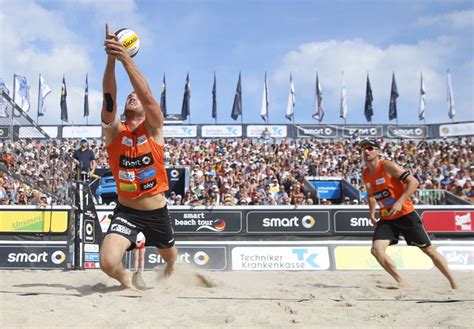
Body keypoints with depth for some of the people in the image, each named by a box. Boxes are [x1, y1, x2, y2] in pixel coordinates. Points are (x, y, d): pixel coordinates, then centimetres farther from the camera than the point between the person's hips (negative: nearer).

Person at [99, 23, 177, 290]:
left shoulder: (155, 128, -7)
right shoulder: (114, 130, -5)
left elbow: (147, 95, -25)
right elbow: (109, 98, -23)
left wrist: (126, 59, -36)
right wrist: (111, 59, -36)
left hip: (157, 211, 1)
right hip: (126, 211, 0)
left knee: (171, 258, 22)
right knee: (108, 262, -24)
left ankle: (170, 275, 60)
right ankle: (129, 280, 12)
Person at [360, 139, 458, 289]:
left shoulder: (388, 166, -13)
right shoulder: (365, 175, 6)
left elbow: (413, 182, -17)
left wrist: (400, 202, -25)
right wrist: (372, 214, 13)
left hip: (406, 215, -5)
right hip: (386, 219, 5)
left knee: (429, 250, 4)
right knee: (376, 249, -17)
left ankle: (454, 284, 20)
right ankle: (402, 283, -8)